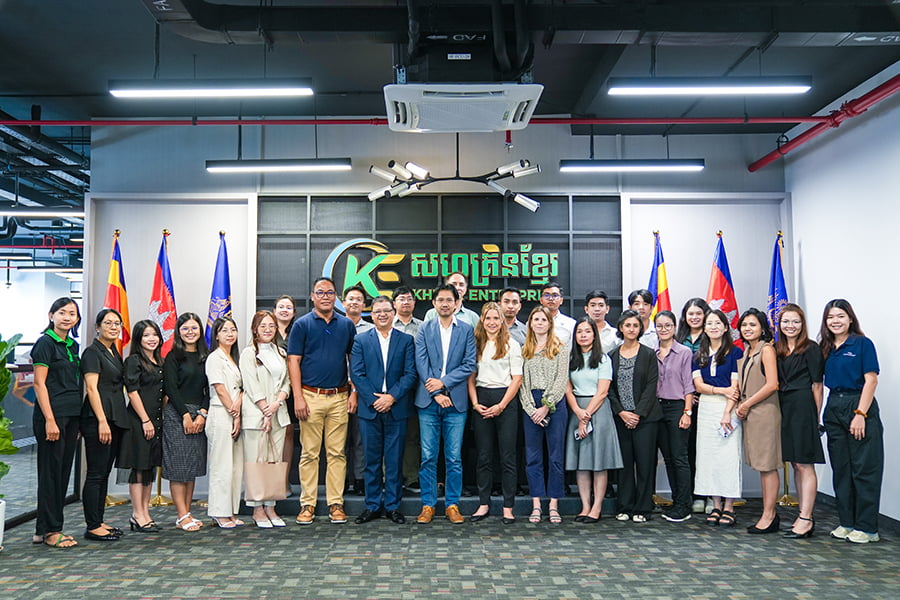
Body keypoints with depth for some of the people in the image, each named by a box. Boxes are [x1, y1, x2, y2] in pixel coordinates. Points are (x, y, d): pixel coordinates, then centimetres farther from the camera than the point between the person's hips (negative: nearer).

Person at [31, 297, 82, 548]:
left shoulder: (73, 346, 15)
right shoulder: (45, 343, -6)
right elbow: (39, 384, -11)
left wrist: (77, 423, 15)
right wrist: (49, 420, -17)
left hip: (72, 415, 8)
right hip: (52, 414, -8)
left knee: (63, 471, 10)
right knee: (51, 471, -1)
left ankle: (44, 529, 20)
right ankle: (50, 530, 7)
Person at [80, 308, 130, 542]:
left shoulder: (114, 353, 17)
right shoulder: (92, 352, -7)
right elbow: (92, 388, -14)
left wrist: (117, 420, 15)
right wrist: (102, 421, -20)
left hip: (116, 418, 9)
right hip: (97, 419, -8)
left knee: (105, 472, 12)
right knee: (96, 474, -4)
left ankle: (99, 521, 19)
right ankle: (92, 527, 2)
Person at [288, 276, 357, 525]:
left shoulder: (347, 325, 10)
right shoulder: (302, 324, 2)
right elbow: (293, 361, -2)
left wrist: (354, 392, 4)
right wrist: (298, 397, -9)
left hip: (339, 398, 2)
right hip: (311, 397, -2)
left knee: (337, 453, 5)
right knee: (309, 453, 3)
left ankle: (336, 504, 13)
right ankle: (307, 504, 12)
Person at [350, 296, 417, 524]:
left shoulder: (406, 340, 6)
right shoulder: (360, 340, 7)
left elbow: (410, 374, -1)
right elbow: (356, 374, 0)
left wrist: (392, 397, -12)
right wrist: (374, 400, -10)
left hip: (396, 409, 0)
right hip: (369, 410, 0)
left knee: (394, 460, 5)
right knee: (372, 460, 7)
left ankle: (392, 505, 16)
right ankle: (372, 506, 18)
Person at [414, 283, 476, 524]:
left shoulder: (467, 330, 6)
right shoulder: (424, 330, 7)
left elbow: (469, 365, -1)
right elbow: (421, 364, -1)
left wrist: (443, 382, -11)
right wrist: (436, 393, -10)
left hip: (455, 401, 0)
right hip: (428, 400, 0)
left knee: (454, 457, 4)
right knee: (428, 457, 3)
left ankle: (452, 505, 14)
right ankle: (428, 505, 14)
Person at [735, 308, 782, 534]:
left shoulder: (766, 350, -8)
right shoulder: (746, 351, 16)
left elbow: (772, 385, -17)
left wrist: (746, 405, -11)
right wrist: (740, 405, 6)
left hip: (765, 412, -9)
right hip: (750, 414, 9)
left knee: (768, 465, -4)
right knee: (761, 466, 11)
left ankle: (769, 517, 1)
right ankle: (769, 515, 17)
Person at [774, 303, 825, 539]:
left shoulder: (811, 349, -5)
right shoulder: (777, 349, 13)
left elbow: (817, 385, -6)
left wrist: (816, 416, -7)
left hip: (803, 407, -7)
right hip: (784, 408, 7)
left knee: (804, 464, -6)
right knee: (795, 464, 10)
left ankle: (805, 520, -3)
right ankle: (804, 515, 17)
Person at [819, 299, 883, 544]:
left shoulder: (862, 344, -5)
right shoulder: (825, 348, 11)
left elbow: (871, 380, -11)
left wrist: (860, 414, -17)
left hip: (859, 407, -6)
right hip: (834, 409, 6)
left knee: (864, 469, -2)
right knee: (840, 469, 10)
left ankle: (867, 527, 7)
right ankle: (847, 522, 20)